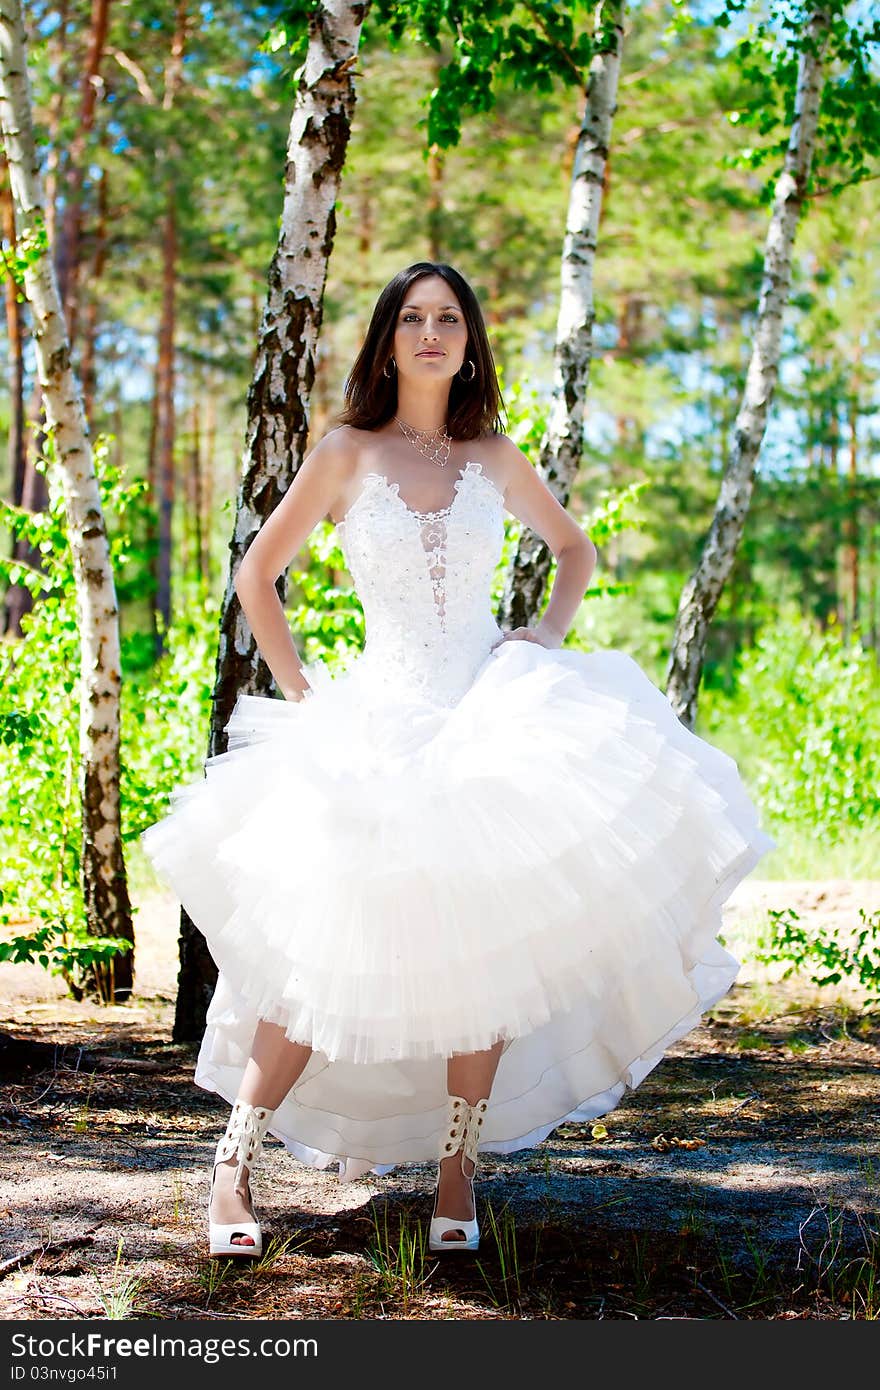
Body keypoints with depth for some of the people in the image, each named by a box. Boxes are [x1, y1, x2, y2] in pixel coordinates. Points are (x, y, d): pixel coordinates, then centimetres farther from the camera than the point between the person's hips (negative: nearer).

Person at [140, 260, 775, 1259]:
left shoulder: (495, 459, 10)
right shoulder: (348, 454, 4)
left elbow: (575, 549, 26)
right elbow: (256, 576, 9)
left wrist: (550, 635, 9)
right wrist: (300, 692, 2)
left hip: (493, 708, 2)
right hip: (380, 717, -2)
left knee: (485, 948, -7)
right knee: (328, 955, -8)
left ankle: (456, 1176, 5)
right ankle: (234, 1166, 6)